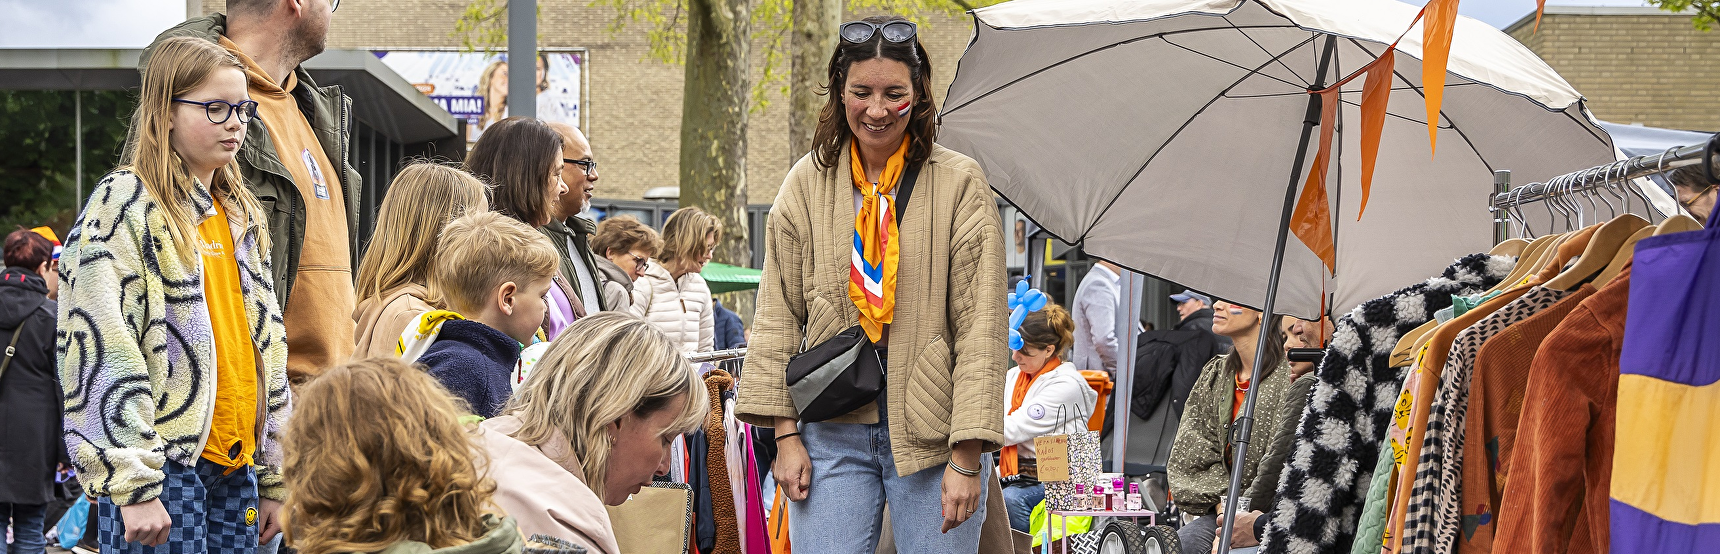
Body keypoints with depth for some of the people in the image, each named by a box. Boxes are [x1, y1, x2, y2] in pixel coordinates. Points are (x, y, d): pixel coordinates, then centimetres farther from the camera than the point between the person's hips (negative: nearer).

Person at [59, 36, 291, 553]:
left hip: (234, 468, 7)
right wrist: (133, 485, -19)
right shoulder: (125, 205, -6)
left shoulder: (243, 216, 17)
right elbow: (103, 351, -14)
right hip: (162, 470, -7)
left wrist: (273, 479, 16)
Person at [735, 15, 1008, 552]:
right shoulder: (807, 182, 5)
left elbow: (981, 325, -6)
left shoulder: (959, 183, -3)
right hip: (832, 434, 2)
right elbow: (778, 315, 8)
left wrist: (967, 456, -11)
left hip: (931, 431, -2)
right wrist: (785, 432, 1)